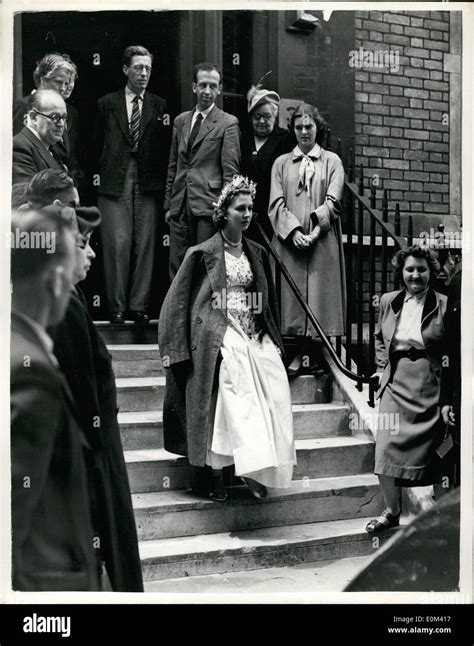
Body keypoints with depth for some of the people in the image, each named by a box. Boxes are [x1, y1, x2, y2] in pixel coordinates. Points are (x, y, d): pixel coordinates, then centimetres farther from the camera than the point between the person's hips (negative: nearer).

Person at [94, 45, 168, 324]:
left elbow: (164, 147, 10)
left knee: (145, 245, 0)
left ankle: (139, 306, 7)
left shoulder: (159, 105, 10)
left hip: (148, 184, 1)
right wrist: (110, 167, 9)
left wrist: (160, 179, 1)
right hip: (115, 184, -1)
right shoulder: (107, 103, 9)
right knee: (117, 244, -6)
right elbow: (99, 142, 15)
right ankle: (117, 307, 1)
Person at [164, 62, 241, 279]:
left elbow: (230, 170, -5)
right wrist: (169, 204, 14)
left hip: (208, 207, -5)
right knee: (177, 268, 5)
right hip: (180, 207, 5)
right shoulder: (181, 121, 16)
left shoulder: (228, 123, -1)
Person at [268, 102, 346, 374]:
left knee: (321, 295, -4)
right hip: (290, 240, 1)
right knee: (293, 296, -3)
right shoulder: (282, 163, 15)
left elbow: (333, 202, 0)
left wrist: (315, 228, -14)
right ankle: (298, 353, 1)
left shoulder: (332, 161, 12)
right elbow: (276, 204, 4)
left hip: (322, 242, -1)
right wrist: (294, 230, -12)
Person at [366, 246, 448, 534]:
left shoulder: (444, 306, -4)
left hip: (430, 389, -3)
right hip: (396, 387, 3)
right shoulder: (389, 301, 8)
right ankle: (392, 512, 17)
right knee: (386, 452, -3)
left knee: (425, 455, 2)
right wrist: (384, 367, 11)